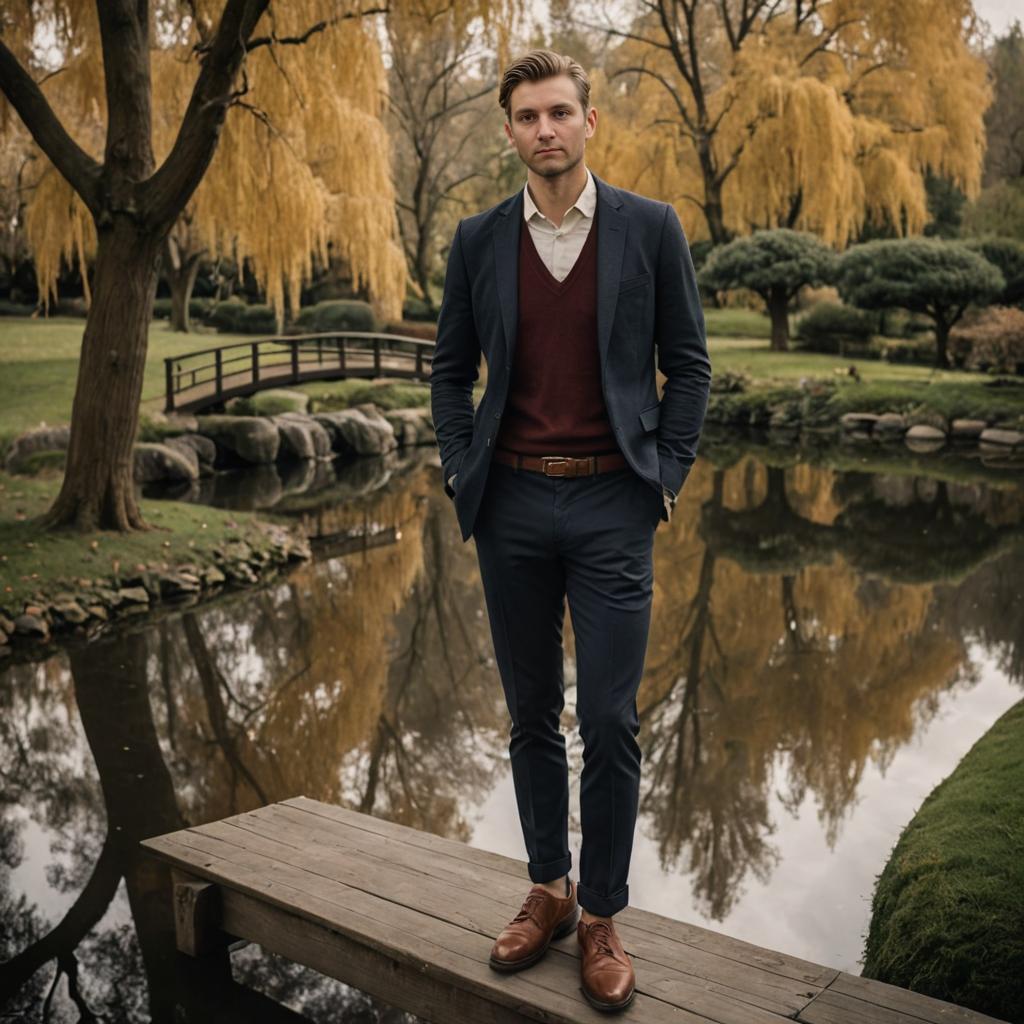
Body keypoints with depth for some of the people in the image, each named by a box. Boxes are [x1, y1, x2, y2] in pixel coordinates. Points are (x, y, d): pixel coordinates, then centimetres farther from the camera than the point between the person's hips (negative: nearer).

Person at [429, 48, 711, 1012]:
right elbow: (450, 368, 13)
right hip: (511, 505, 3)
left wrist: (665, 477, -3)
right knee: (531, 715, 12)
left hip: (611, 506, -2)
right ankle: (547, 891, 28)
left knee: (609, 722, -1)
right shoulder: (478, 240, 6)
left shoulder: (650, 228, 0)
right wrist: (459, 472, 4)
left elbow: (687, 363, 3)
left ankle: (602, 919, 15)